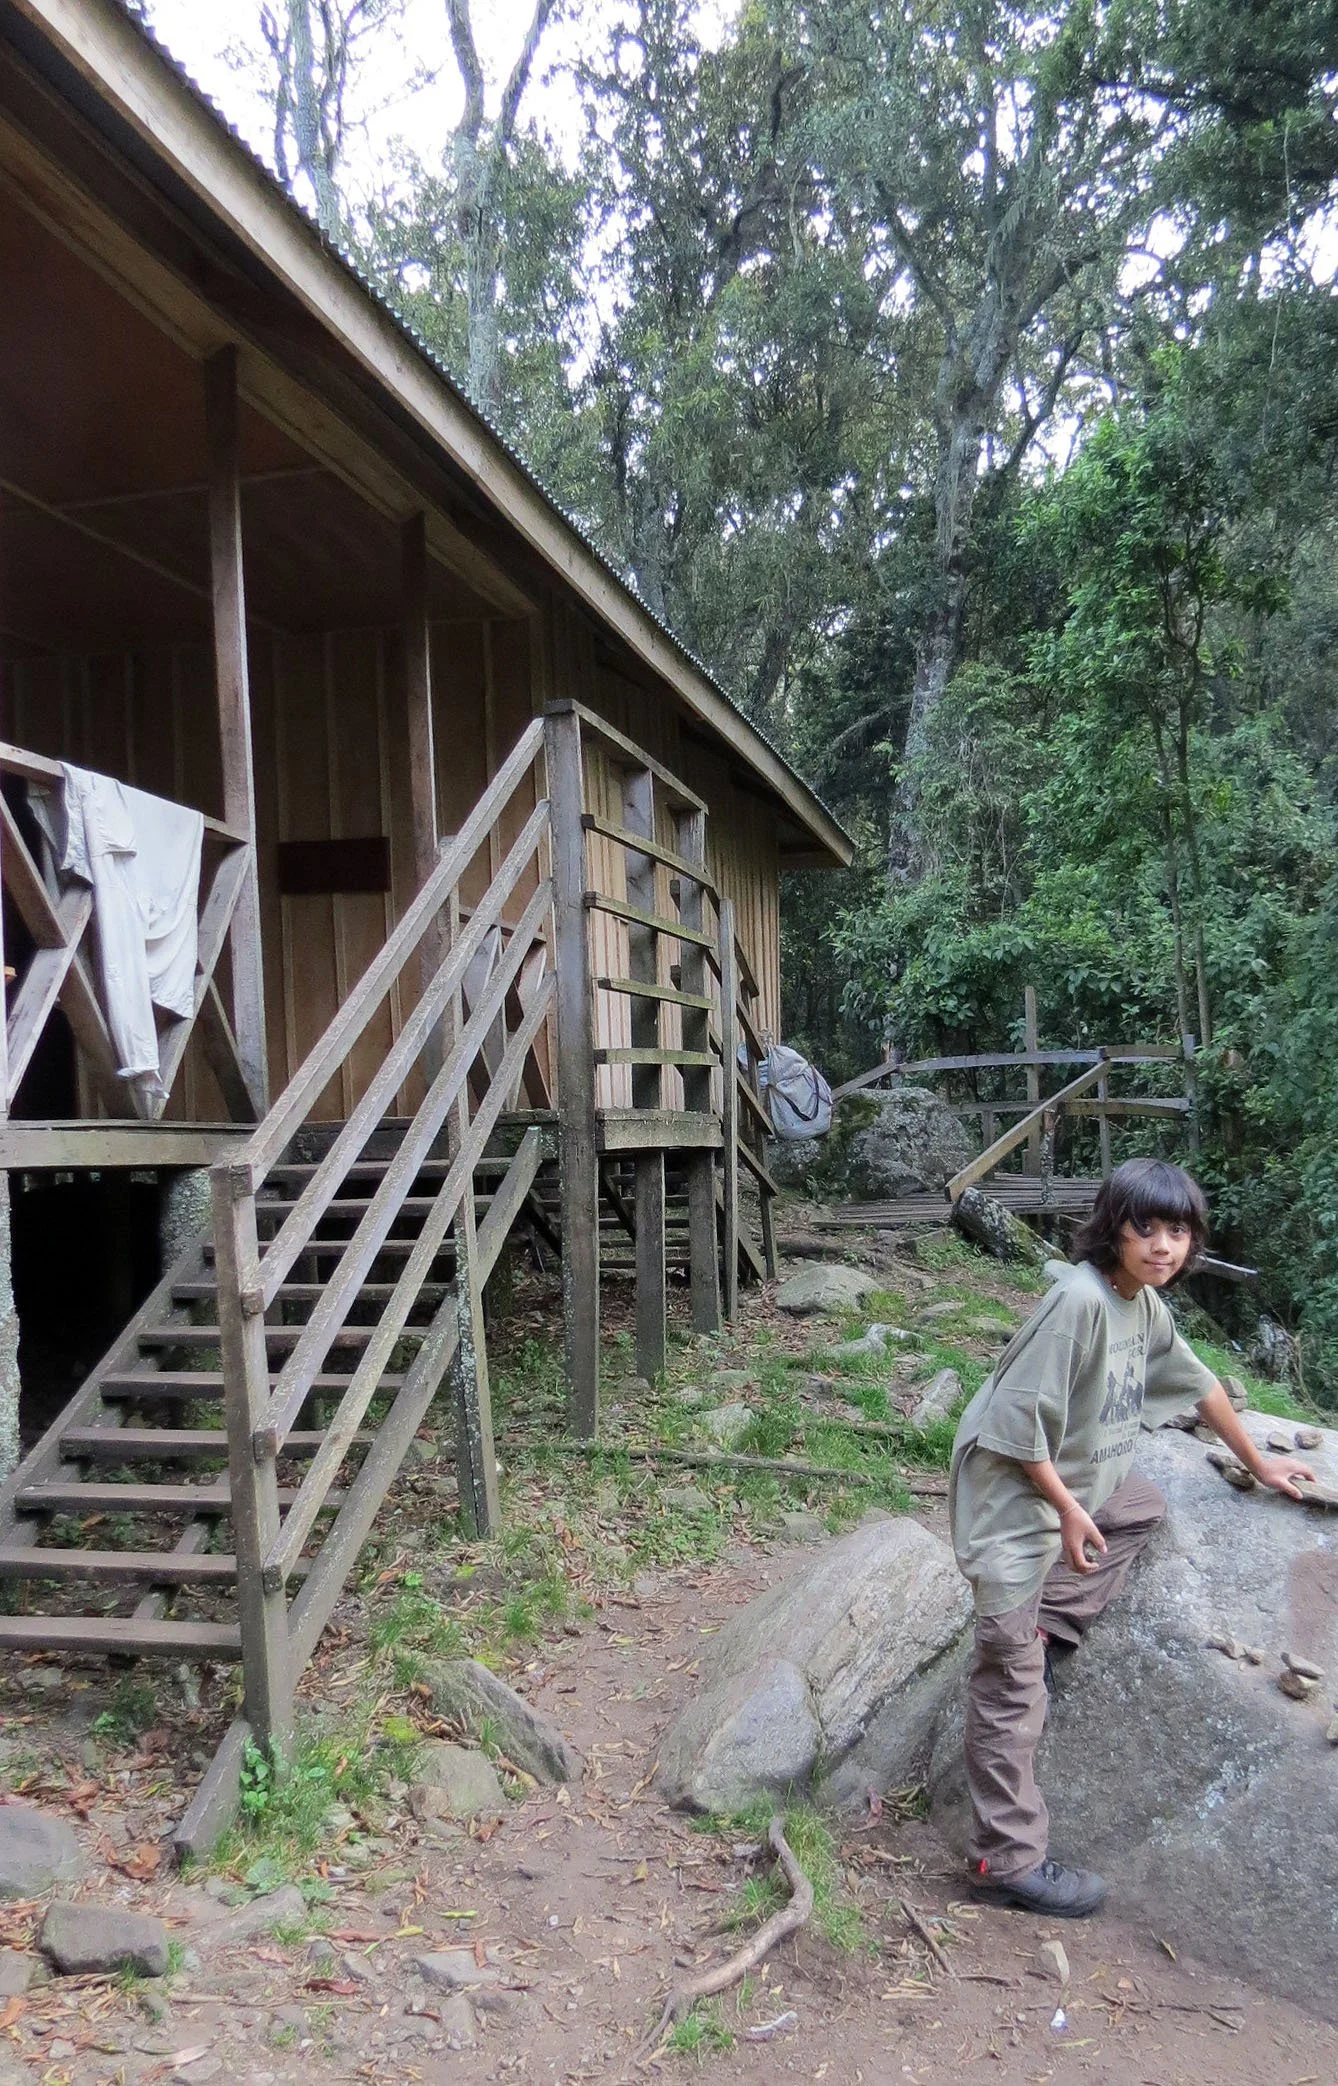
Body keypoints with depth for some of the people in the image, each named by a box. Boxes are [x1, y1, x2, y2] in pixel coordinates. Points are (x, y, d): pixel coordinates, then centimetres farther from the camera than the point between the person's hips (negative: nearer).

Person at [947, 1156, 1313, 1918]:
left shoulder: (1147, 1305, 3)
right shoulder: (1081, 1300, -26)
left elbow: (1198, 1383, 20)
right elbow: (1020, 1417, -25)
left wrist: (1258, 1461, 30)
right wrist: (1069, 1510, -17)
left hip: (1071, 1481, 9)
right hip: (1014, 1493, -9)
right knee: (1013, 1685, -3)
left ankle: (1047, 1625, 14)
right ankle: (1010, 1860, 7)